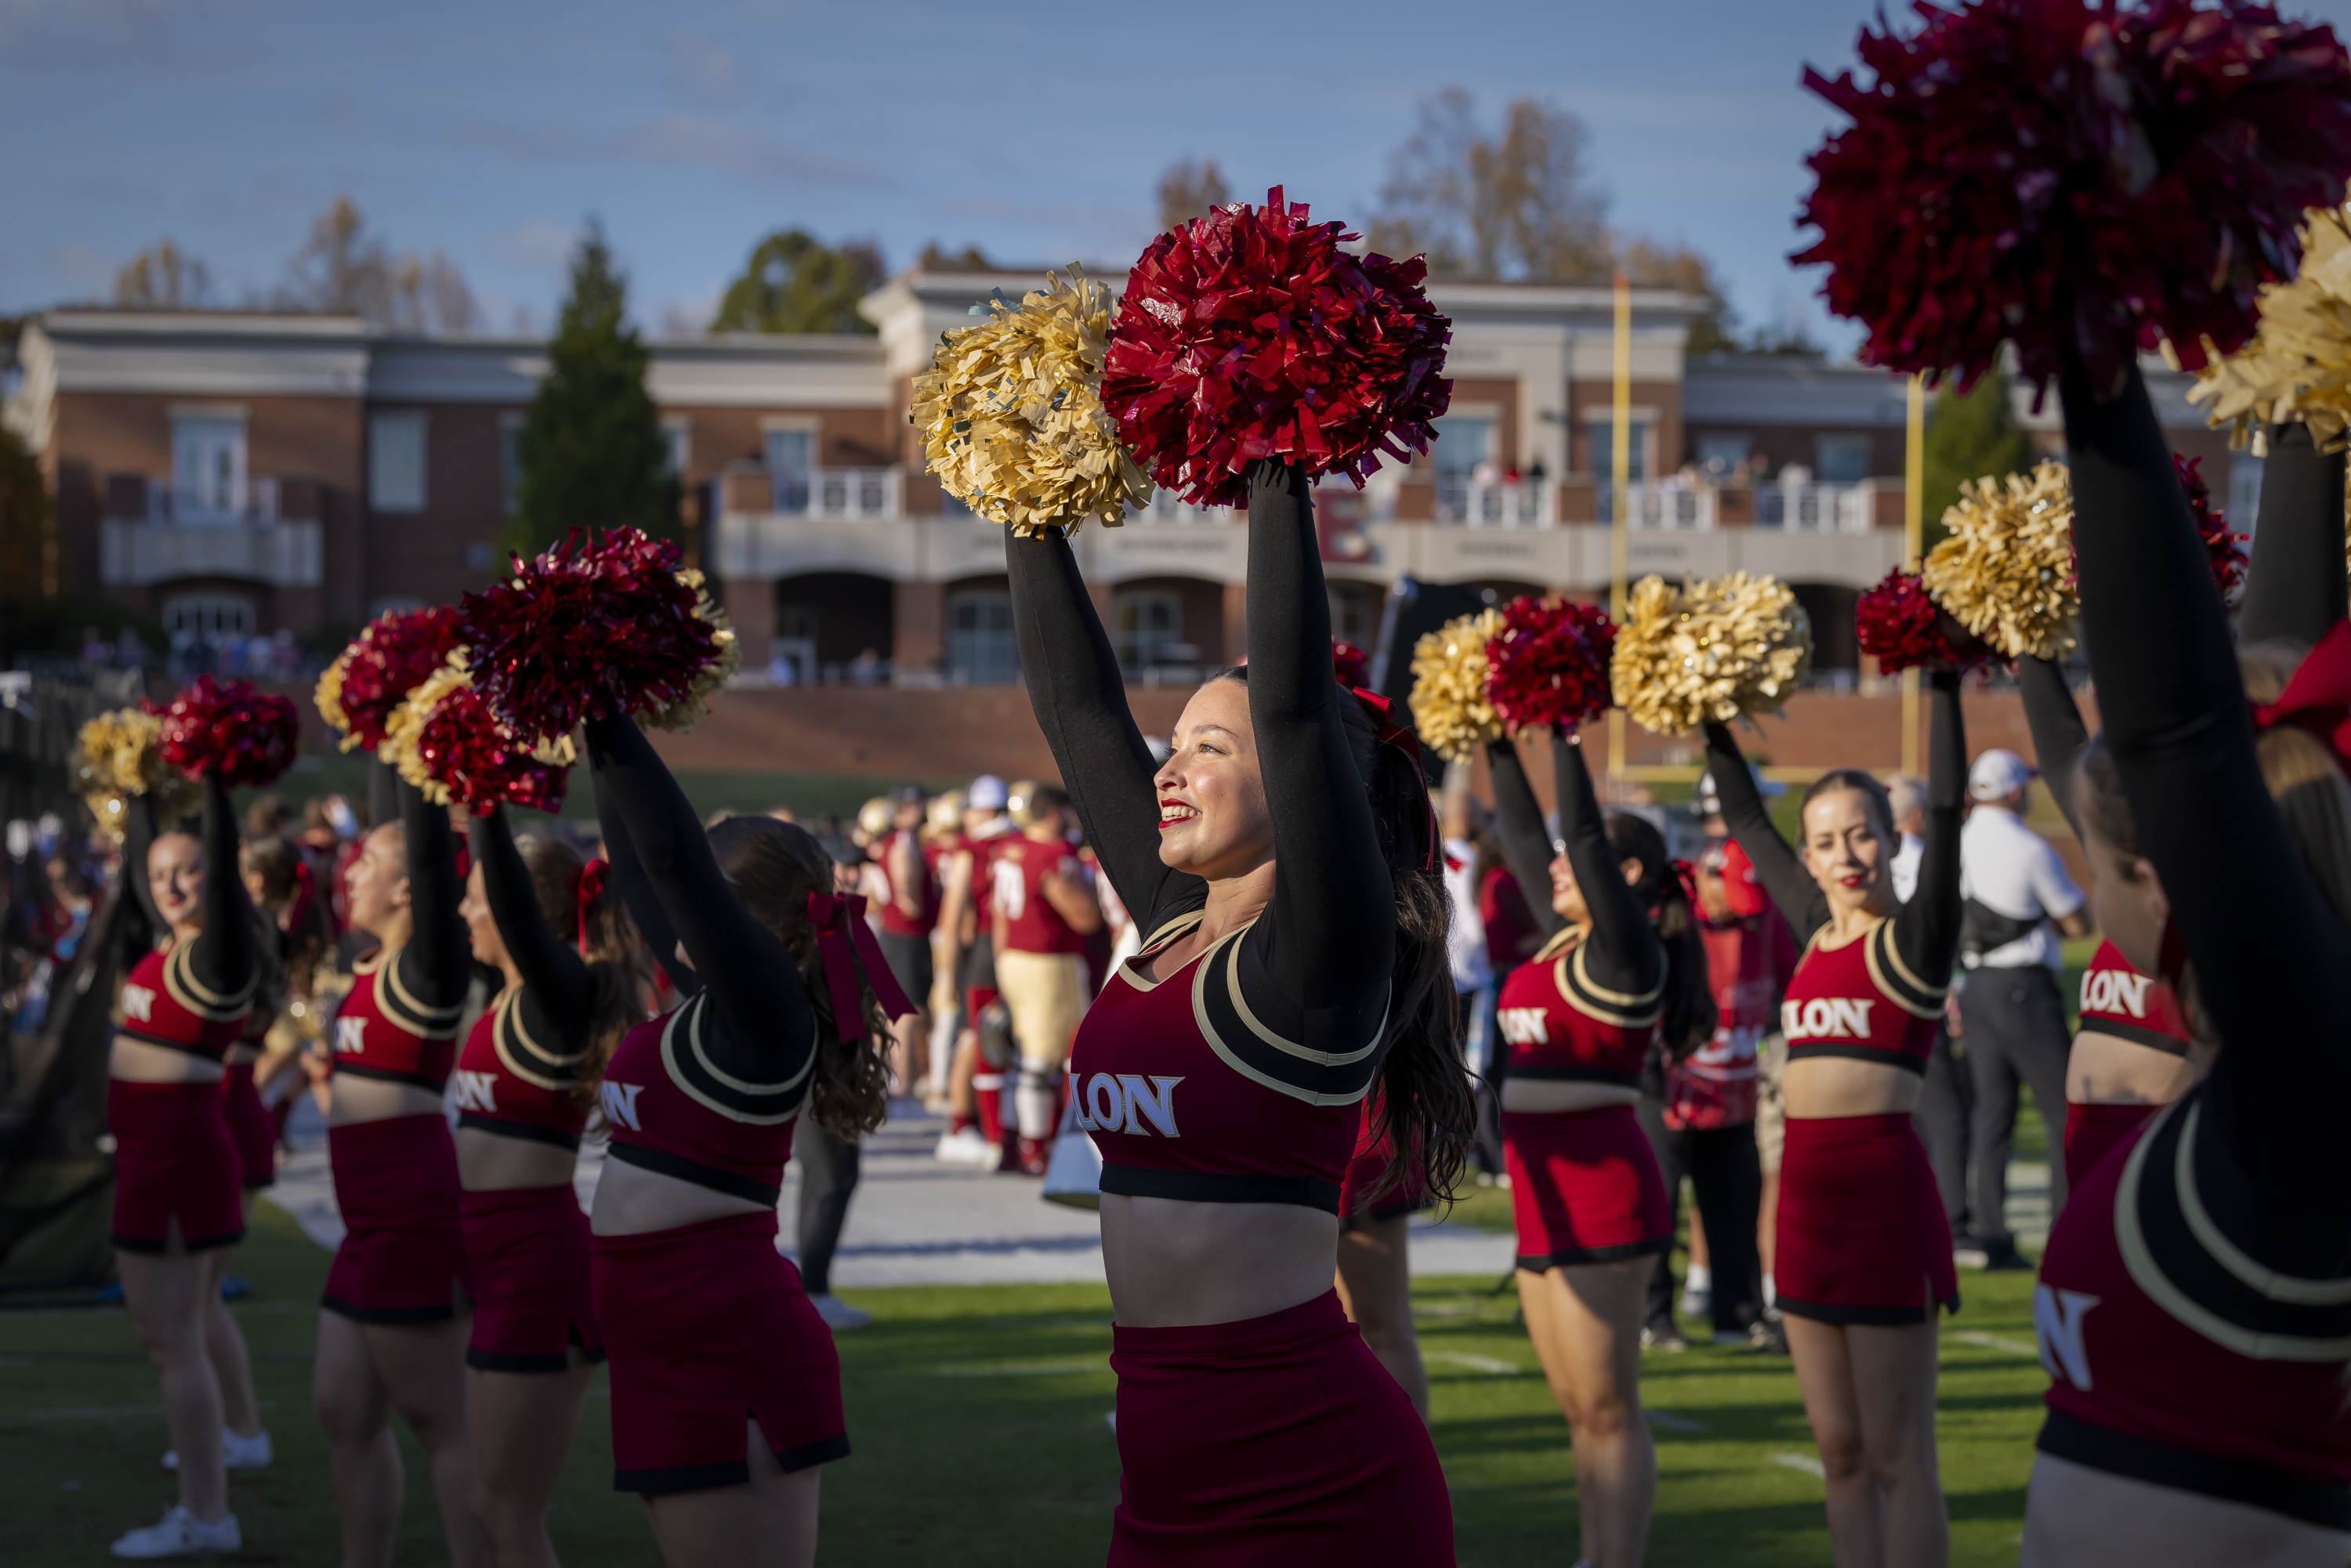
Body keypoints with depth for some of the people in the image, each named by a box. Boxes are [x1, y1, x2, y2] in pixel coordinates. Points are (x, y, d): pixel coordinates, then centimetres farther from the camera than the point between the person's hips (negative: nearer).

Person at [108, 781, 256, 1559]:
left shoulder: (218, 954, -12)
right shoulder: (166, 943, 11)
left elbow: (224, 857, -25)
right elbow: (138, 857, 25)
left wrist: (213, 773, -27)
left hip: (178, 1150, -9)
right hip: (150, 1151, 9)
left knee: (174, 1340, -6)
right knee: (173, 1337, 12)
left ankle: (204, 1517, -3)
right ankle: (203, 1505, 18)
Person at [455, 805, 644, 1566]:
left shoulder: (557, 991, -15)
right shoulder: (513, 994, 10)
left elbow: (516, 900, -30)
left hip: (537, 1262, -9)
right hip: (503, 1255, 9)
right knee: (493, 1507, 15)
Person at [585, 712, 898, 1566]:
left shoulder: (765, 1009, -12)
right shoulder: (706, 998, 11)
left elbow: (674, 861, -21)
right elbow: (634, 864, 19)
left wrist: (608, 723, -19)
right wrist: (597, 746, 17)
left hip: (736, 1353, -9)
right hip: (666, 1354, 9)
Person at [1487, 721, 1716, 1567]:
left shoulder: (1626, 953, -10)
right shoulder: (1564, 938, 13)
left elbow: (1583, 832, -19)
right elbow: (1521, 835, 21)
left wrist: (1564, 735, -17)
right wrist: (1500, 745, 20)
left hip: (1600, 1192, -9)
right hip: (1548, 1199, 9)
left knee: (1606, 1409, -7)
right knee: (1579, 1410, 12)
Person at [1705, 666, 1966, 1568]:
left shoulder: (1914, 937, -3)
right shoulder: (1816, 934, 13)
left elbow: (1945, 807, -15)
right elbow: (1745, 819, 23)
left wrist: (1944, 687, -19)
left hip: (1883, 1189, -7)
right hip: (1806, 1193, 7)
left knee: (1897, 1457, -4)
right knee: (1839, 1455, 9)